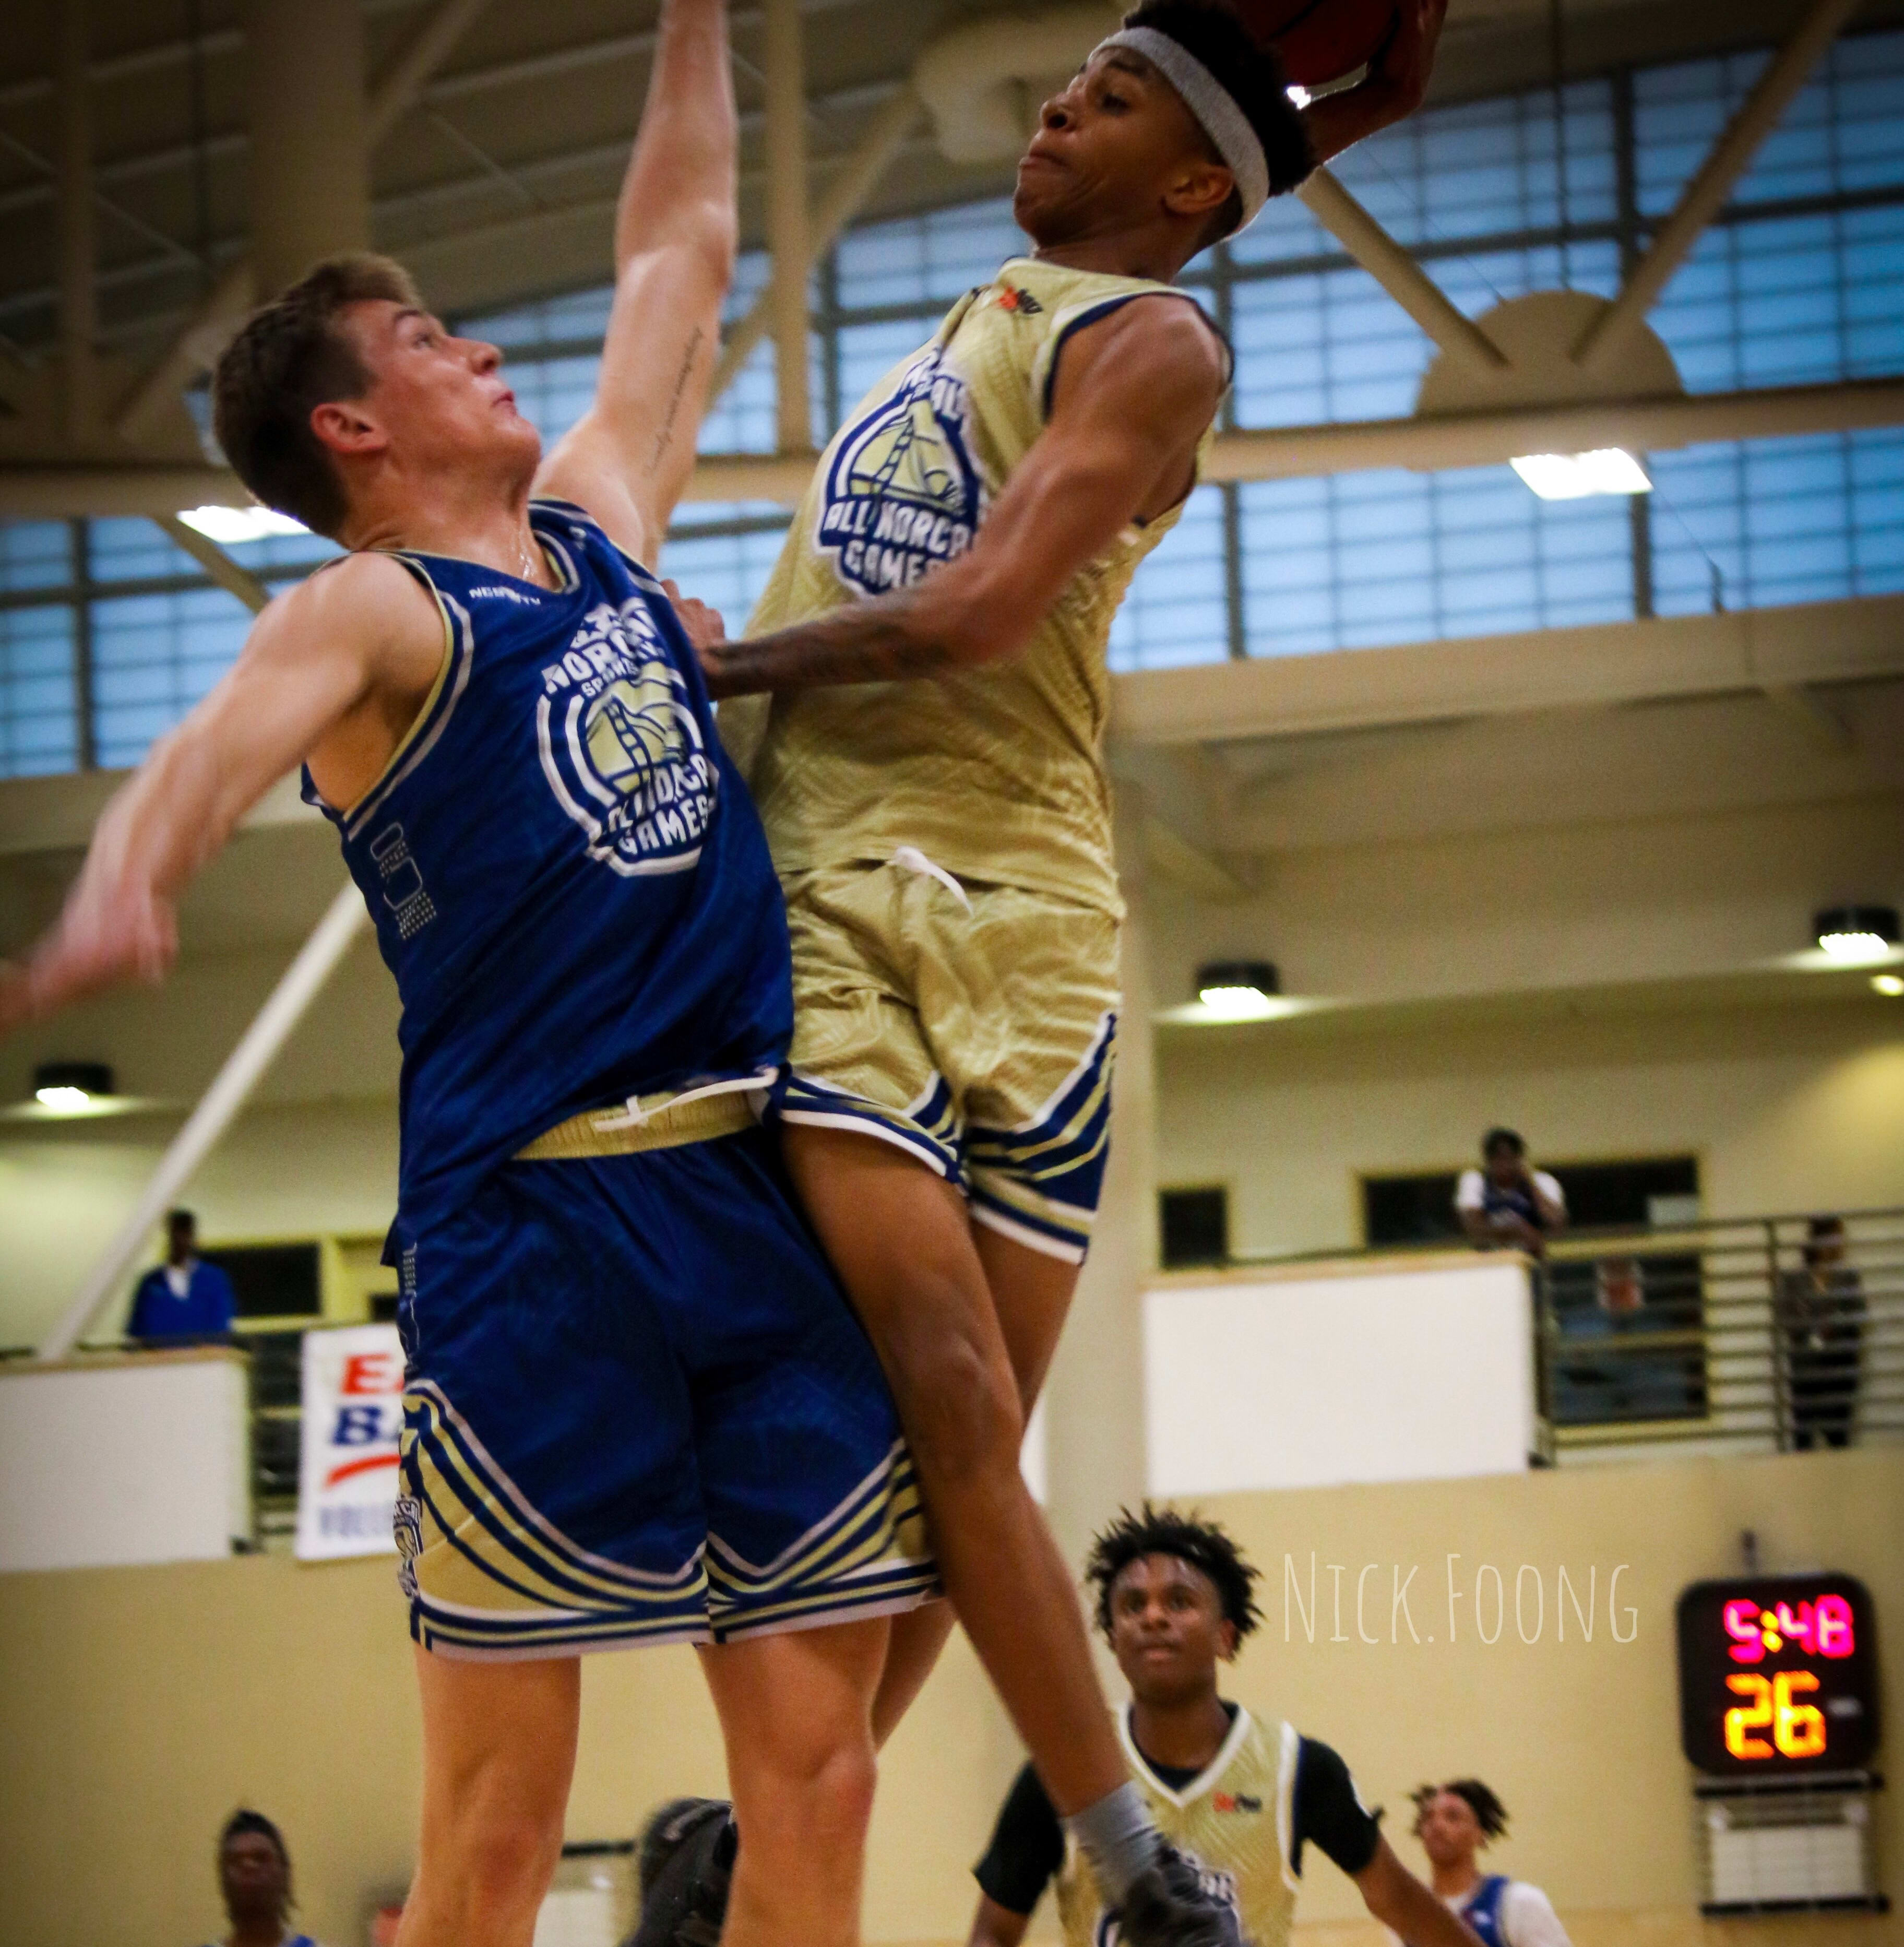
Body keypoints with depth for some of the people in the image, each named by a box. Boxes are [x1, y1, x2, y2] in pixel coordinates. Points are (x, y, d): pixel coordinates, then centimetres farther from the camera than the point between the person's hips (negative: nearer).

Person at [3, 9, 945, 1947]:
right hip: (527, 1225, -6)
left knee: (812, 1785, 3)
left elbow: (677, 251, 32)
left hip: (757, 1202, 6)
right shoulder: (369, 613, -2)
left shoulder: (596, 520, 20)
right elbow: (212, 747, -23)